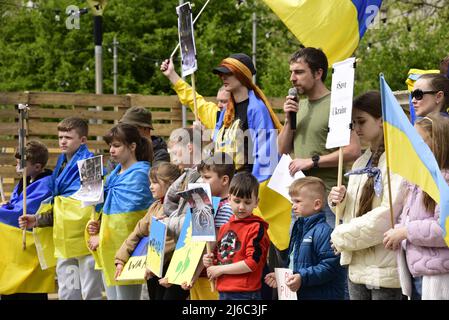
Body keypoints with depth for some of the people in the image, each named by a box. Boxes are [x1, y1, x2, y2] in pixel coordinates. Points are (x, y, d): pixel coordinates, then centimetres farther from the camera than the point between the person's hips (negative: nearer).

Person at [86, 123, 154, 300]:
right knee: (112, 295, 11)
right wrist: (95, 224, 2)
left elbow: (128, 216, -15)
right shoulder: (115, 174, 16)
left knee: (125, 296, -7)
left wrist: (101, 238, -10)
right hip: (108, 249, 9)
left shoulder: (139, 174, -11)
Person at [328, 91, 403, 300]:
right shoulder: (362, 162, 17)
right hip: (358, 267, 8)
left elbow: (388, 213, -19)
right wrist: (340, 200, 1)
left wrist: (343, 236, -11)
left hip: (384, 270, -8)